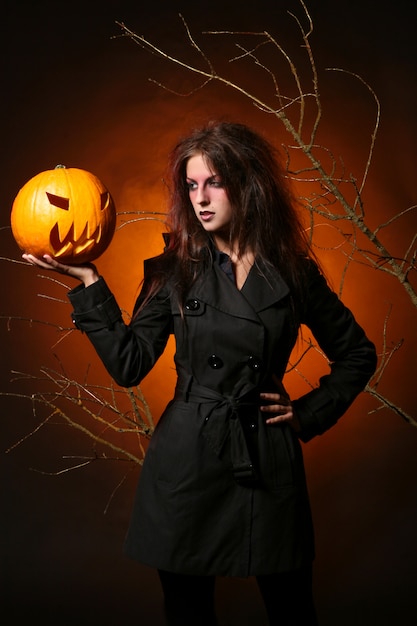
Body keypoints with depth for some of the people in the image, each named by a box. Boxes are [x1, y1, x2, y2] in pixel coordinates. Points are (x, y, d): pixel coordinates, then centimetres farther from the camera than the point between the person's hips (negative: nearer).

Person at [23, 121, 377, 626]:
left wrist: (310, 414, 4)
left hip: (268, 458, 0)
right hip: (186, 457, 0)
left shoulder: (294, 273, 1)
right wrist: (88, 283, -10)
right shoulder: (174, 271, 2)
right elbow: (128, 365, -6)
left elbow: (357, 354, 12)